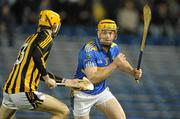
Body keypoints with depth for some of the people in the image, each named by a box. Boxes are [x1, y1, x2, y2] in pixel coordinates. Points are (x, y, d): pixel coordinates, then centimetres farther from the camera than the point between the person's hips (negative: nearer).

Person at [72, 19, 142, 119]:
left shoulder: (114, 48, -5)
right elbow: (92, 79, -35)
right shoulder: (89, 50, -27)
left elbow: (122, 62, 18)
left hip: (102, 91, 6)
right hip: (83, 94, -6)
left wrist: (132, 71, -3)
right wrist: (114, 65, -36)